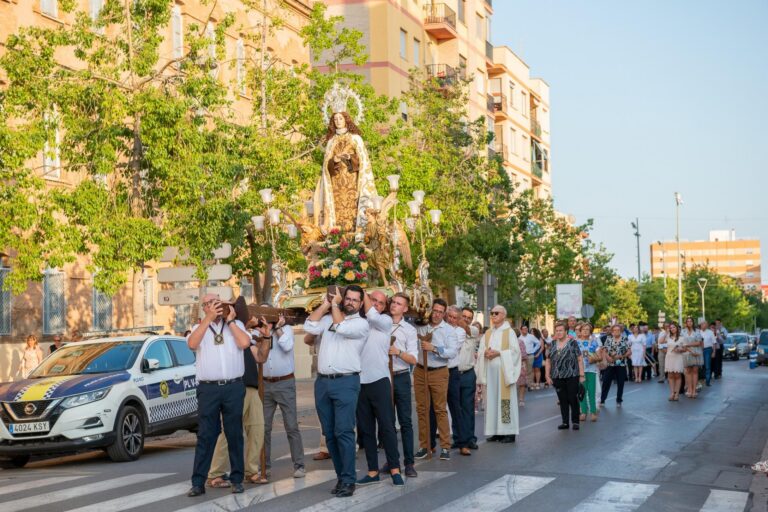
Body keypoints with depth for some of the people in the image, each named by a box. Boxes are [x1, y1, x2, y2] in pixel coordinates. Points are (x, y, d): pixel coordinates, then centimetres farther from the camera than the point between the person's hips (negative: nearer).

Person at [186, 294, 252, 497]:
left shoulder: (236, 324, 12)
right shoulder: (199, 327, 12)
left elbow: (244, 343, -7)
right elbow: (192, 344, -9)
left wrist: (229, 320, -1)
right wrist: (209, 318, -11)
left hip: (234, 387, 0)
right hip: (208, 389, 0)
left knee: (234, 434, 7)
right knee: (205, 436, 0)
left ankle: (237, 479, 14)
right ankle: (198, 482, 1)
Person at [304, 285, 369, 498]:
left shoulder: (361, 323, 0)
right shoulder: (328, 318, 15)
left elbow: (341, 327, -16)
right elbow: (309, 327, 0)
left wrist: (334, 305, -2)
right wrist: (325, 304, 3)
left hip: (346, 382, -5)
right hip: (322, 382, 5)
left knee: (343, 432, -11)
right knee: (329, 433, 8)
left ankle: (348, 480, -5)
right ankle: (341, 476, 18)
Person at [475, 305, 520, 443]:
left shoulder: (509, 332, -1)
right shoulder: (488, 333, 15)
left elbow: (515, 351, -8)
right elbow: (480, 351, 11)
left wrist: (498, 353, -16)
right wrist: (485, 353, -11)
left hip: (503, 371, -5)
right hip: (490, 371, 5)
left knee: (505, 400, -6)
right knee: (492, 400, 4)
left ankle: (509, 432, -3)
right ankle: (496, 431, 9)